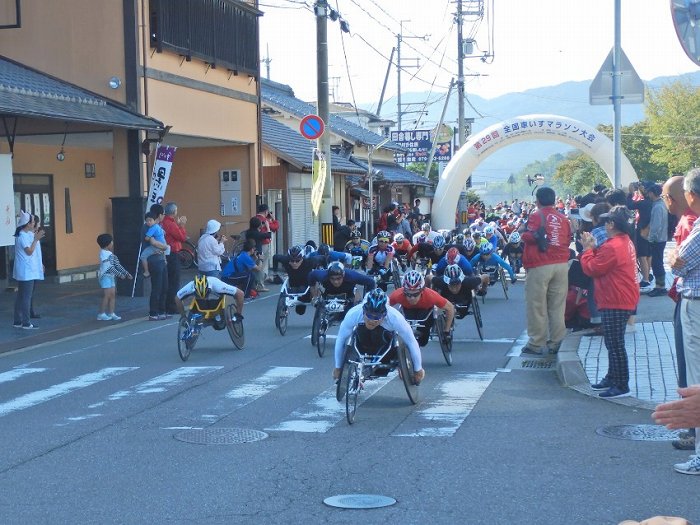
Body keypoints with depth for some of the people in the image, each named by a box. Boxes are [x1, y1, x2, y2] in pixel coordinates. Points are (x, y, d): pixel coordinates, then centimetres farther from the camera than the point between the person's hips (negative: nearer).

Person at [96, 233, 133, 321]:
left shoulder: (110, 254, 13)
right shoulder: (104, 255, -16)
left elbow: (117, 265, 14)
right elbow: (110, 267, -22)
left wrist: (126, 273, 11)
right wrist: (120, 275, -21)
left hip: (111, 277, 9)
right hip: (105, 276, -9)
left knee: (113, 295, 7)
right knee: (107, 295, -8)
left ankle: (111, 313, 11)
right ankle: (101, 314, -2)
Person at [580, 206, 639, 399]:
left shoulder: (612, 247, -23)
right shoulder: (626, 241, 11)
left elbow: (591, 269, -15)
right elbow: (603, 261, 15)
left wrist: (587, 249, -3)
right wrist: (594, 247, 7)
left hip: (615, 303, -11)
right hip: (623, 299, 11)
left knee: (615, 344, -5)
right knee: (613, 343, 20)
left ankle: (621, 386, 0)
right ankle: (612, 378, 31)